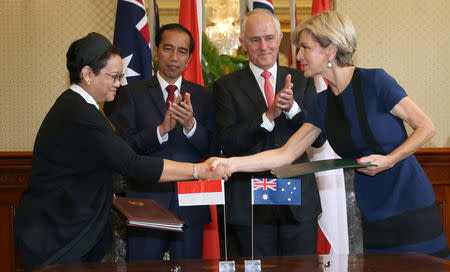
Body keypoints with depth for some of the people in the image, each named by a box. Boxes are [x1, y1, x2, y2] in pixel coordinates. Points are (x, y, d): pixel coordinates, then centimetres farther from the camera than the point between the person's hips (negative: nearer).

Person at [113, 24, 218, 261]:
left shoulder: (203, 96, 9)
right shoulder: (132, 93, 3)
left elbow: (213, 150, 3)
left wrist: (191, 125, -16)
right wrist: (161, 129, -20)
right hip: (146, 202, -2)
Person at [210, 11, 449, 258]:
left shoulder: (374, 81, -11)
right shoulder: (323, 103, 7)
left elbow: (426, 127, -7)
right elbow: (285, 154, 3)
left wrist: (389, 160, -19)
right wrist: (231, 163, -7)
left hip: (409, 206, -5)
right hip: (369, 214, 5)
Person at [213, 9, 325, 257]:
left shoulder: (301, 81, 9)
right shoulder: (226, 86, 2)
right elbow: (227, 144, -9)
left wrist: (292, 107, -16)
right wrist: (269, 115, -20)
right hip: (249, 205, -2)